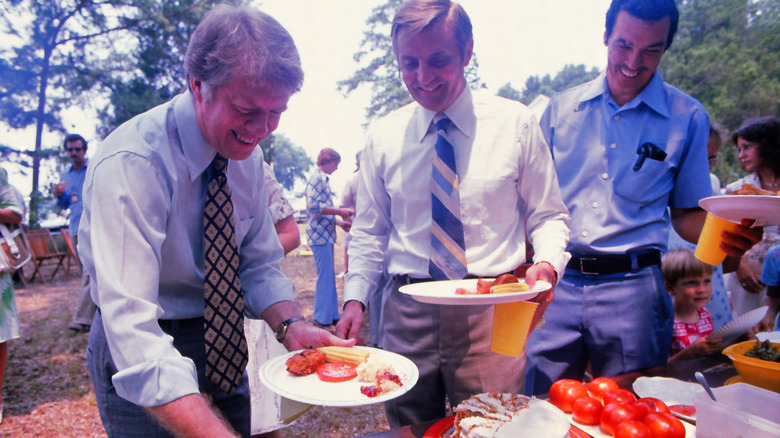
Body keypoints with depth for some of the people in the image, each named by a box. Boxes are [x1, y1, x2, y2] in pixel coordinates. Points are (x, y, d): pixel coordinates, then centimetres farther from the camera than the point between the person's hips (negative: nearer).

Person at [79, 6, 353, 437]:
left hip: (222, 347, 6)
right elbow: (134, 337, -34)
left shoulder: (247, 154, -7)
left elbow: (260, 266, -1)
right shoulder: (130, 162, -27)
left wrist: (291, 325, -20)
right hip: (141, 368, -5)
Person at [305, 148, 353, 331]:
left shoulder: (323, 179, 20)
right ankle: (322, 319, 1)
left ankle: (332, 315, 21)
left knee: (329, 276, 13)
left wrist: (339, 222, 17)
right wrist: (340, 211, -16)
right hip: (320, 235, -10)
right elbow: (314, 206, -21)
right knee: (325, 277, -6)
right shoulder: (316, 178, -10)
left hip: (326, 234, 10)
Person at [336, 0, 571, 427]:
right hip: (407, 313, 2)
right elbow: (369, 232, 8)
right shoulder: (383, 136, 3)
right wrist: (355, 299, -5)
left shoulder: (515, 123, -1)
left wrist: (547, 263, -15)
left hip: (491, 315, -1)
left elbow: (548, 215, 6)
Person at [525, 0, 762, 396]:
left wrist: (722, 235, -13)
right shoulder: (561, 108, 6)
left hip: (631, 292, 0)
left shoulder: (688, 118, 4)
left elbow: (685, 212, 9)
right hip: (556, 285, 1)